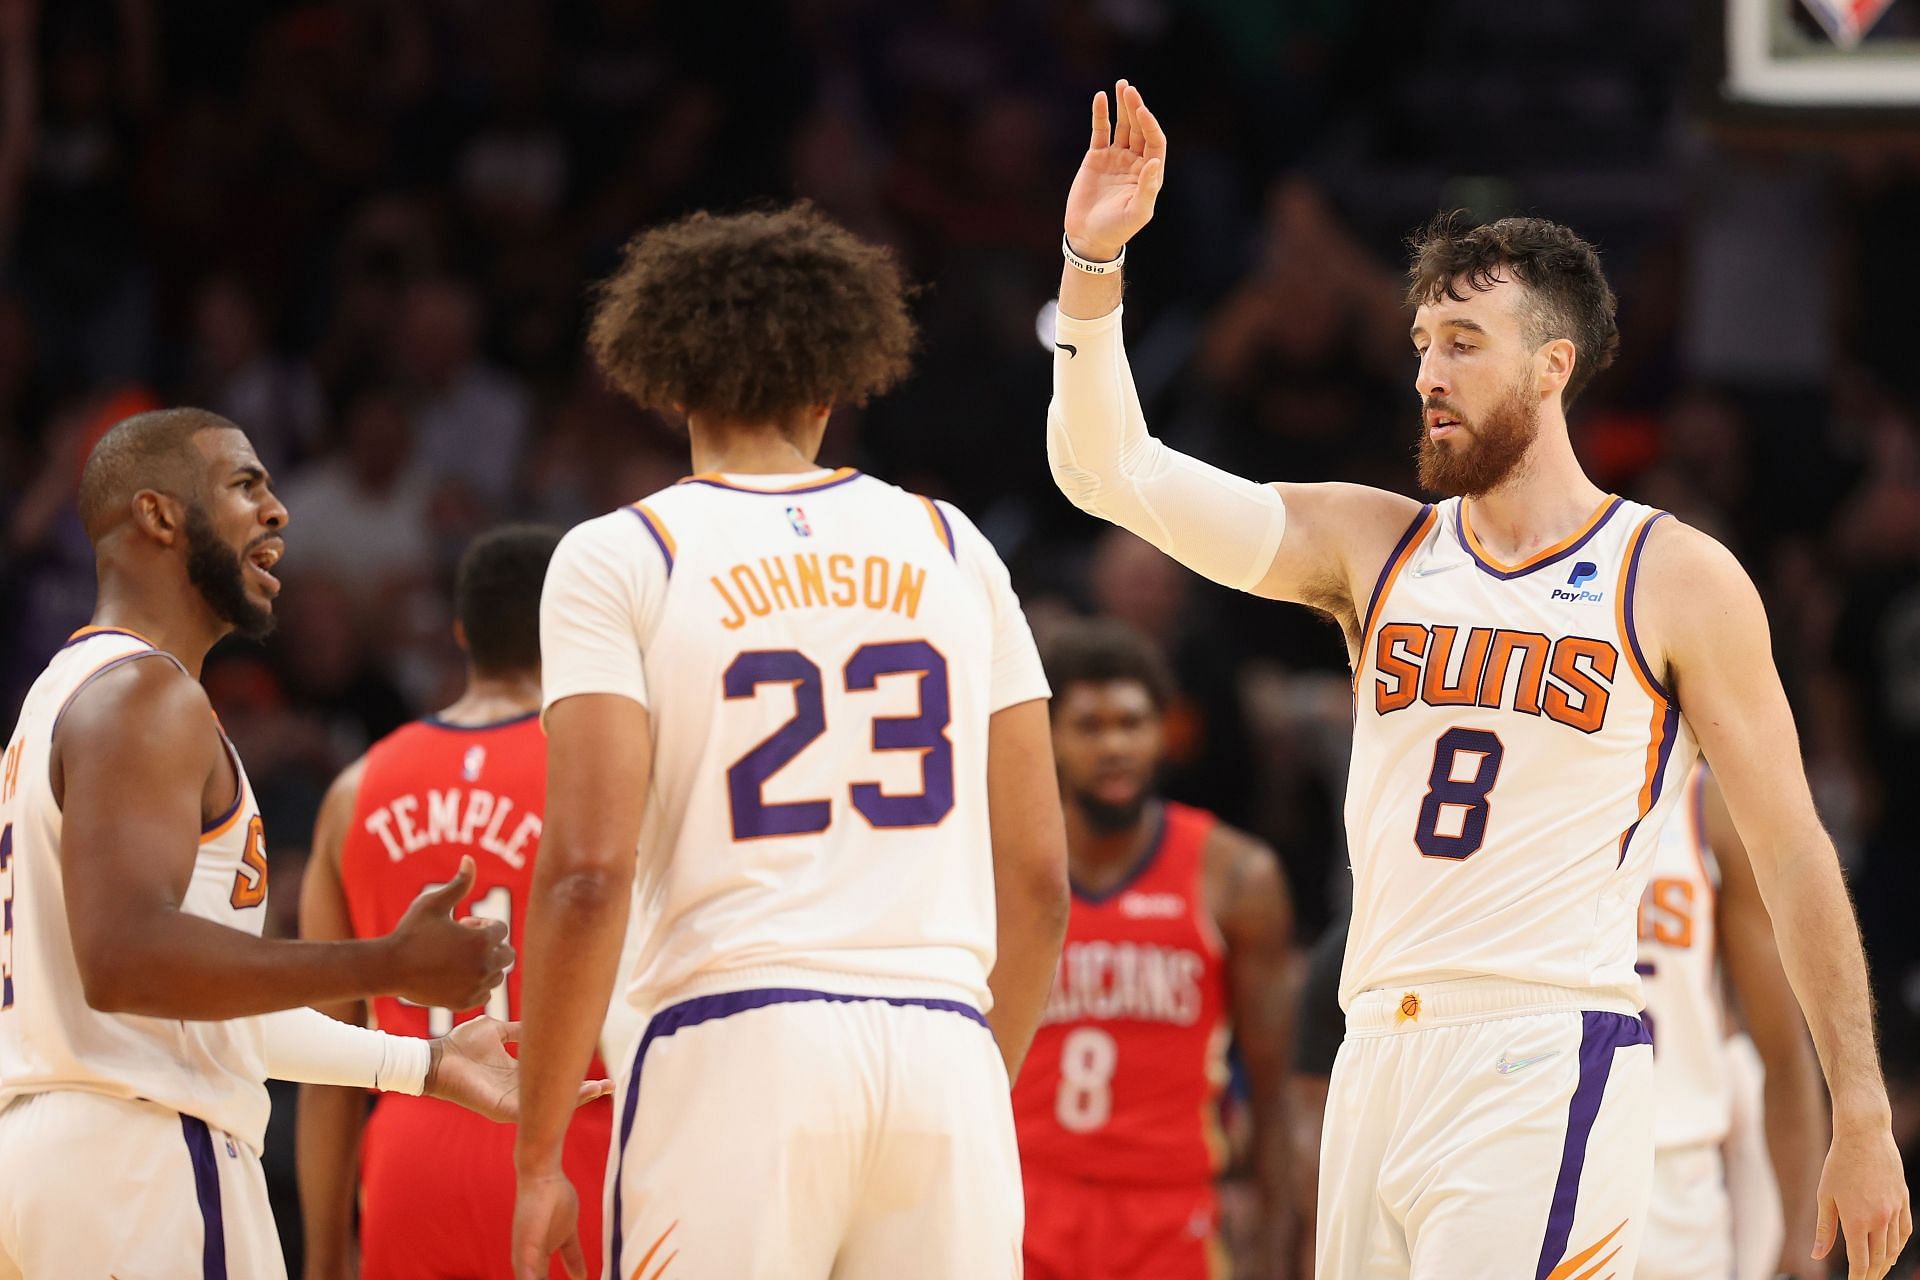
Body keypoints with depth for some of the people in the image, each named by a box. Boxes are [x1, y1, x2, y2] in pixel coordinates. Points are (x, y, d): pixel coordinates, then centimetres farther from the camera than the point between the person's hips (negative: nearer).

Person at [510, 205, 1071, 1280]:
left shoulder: (620, 558, 3)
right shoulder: (951, 548, 14)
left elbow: (588, 873, -7)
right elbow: (1039, 878, 12)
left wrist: (540, 1159, -3)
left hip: (736, 1042, -3)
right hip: (943, 1052, 3)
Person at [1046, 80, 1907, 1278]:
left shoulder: (1678, 580, 1)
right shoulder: (1372, 546, 12)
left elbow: (1795, 855, 3)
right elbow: (1111, 470, 5)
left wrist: (1863, 1123, -1)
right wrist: (1094, 260, -9)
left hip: (1550, 1070, -5)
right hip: (1380, 1065, 5)